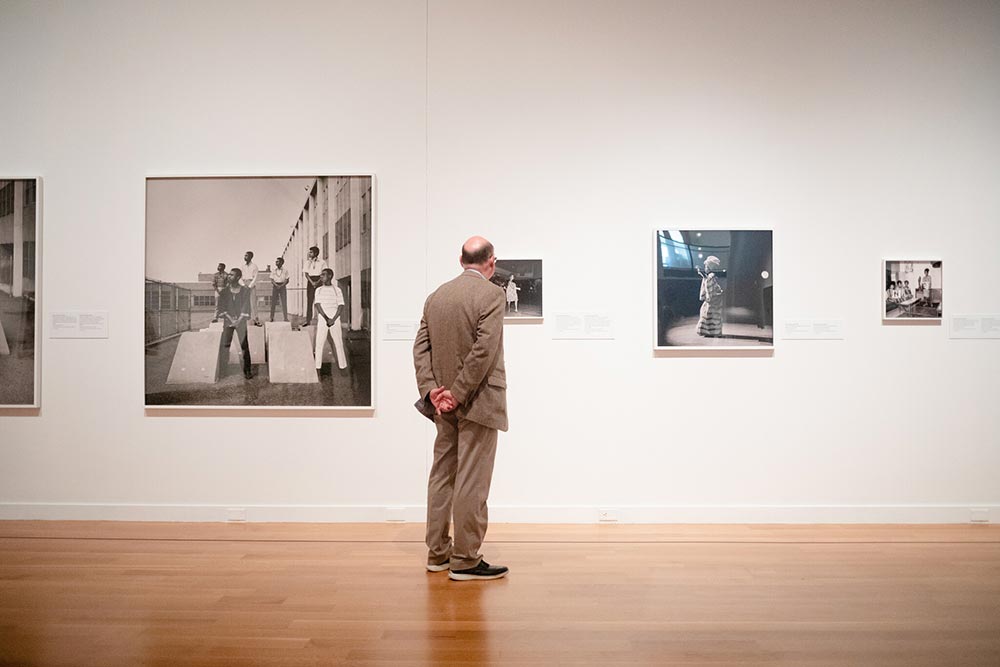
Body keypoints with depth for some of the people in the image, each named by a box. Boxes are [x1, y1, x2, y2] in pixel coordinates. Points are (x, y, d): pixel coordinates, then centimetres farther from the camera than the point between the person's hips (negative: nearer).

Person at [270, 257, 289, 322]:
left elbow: (287, 281, -1)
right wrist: (276, 285, -15)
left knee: (284, 303, -5)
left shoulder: (285, 271, 2)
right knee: (273, 302, -2)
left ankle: (286, 318, -4)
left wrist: (281, 286, -14)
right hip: (275, 286, 2)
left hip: (282, 286, -2)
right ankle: (272, 317, 0)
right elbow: (272, 280, 2)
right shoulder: (273, 271, 7)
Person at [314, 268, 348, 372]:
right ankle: (317, 365, 3)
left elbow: (341, 306, -3)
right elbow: (318, 305, -3)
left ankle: (342, 365, 7)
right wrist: (326, 319, -16)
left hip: (335, 320, -1)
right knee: (319, 343, -1)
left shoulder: (337, 290, 2)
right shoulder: (319, 290, 7)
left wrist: (333, 319, -15)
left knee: (338, 342, 0)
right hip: (322, 320, 1)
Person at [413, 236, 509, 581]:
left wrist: (431, 391, -2)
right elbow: (484, 349, -20)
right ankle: (465, 560, 4)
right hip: (477, 402, -7)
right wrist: (458, 393, -15)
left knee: (442, 475, 14)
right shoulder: (492, 294, -11)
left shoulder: (435, 297, 10)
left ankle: (437, 553, 23)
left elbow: (421, 348, 5)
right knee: (472, 481, -2)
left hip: (445, 403, 7)